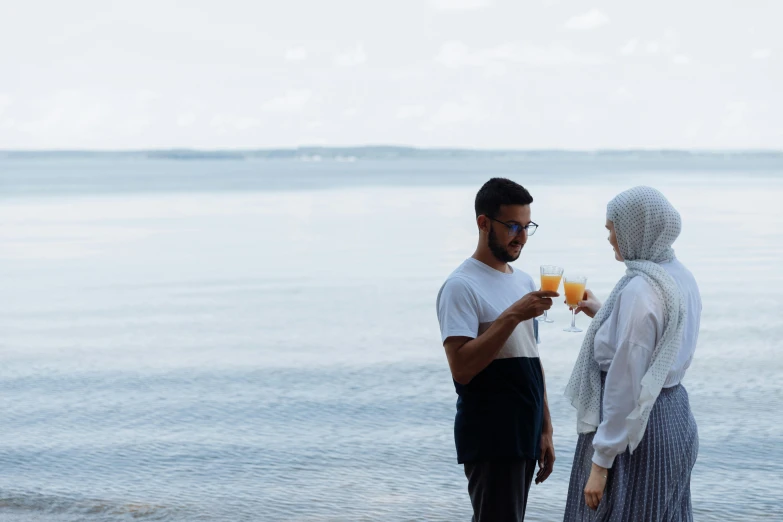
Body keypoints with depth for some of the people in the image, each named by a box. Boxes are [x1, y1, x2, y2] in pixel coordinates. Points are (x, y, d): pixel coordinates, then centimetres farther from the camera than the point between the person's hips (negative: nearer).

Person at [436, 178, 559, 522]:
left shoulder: (524, 282, 14)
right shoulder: (462, 286, -12)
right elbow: (461, 368, -22)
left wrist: (545, 430, 16)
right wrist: (513, 316, -26)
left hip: (525, 435, 8)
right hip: (490, 440, -8)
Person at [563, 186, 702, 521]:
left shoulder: (639, 290, -21)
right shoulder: (680, 277, 6)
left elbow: (625, 386, -23)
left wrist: (600, 463, -20)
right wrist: (602, 314, 25)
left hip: (637, 428, -9)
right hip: (673, 415, 9)